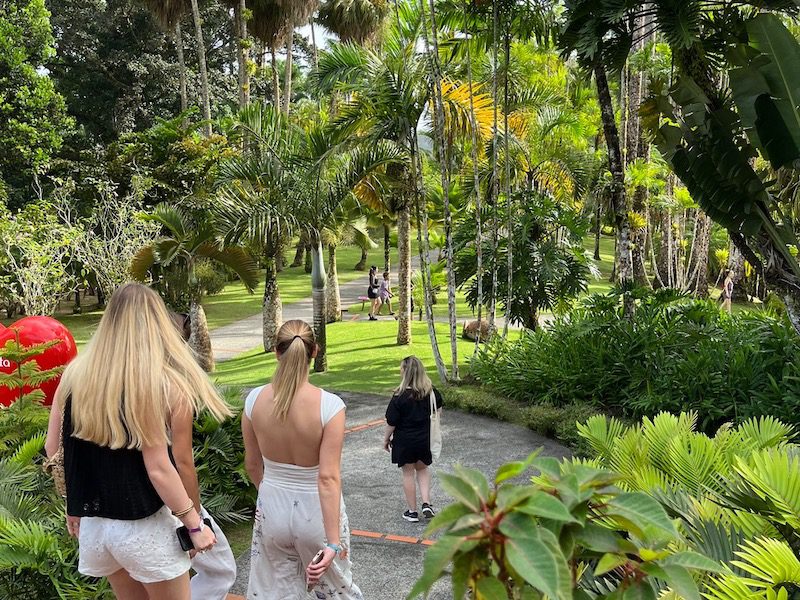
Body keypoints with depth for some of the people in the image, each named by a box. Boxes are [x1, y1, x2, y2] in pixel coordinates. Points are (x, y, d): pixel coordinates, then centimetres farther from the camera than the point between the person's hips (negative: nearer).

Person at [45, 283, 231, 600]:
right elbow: (158, 468, -19)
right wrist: (195, 525, -9)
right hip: (143, 526, -5)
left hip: (92, 523, 5)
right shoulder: (163, 384, -17)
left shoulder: (75, 374, -2)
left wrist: (74, 506, 18)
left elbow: (52, 450, 4)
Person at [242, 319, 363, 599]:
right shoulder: (329, 405, -23)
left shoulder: (255, 400, -12)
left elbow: (253, 464, 1)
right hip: (315, 510, -2)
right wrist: (334, 542, -21)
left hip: (271, 508, 3)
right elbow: (328, 477, -25)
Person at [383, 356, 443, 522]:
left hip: (404, 441, -4)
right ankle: (426, 504, 11)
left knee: (408, 473, 11)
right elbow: (438, 409, 11)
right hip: (425, 439, 4)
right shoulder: (431, 392, -8)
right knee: (422, 469, 23)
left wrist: (386, 439, 0)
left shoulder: (400, 396, -21)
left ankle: (412, 512, 19)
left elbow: (391, 422, -15)